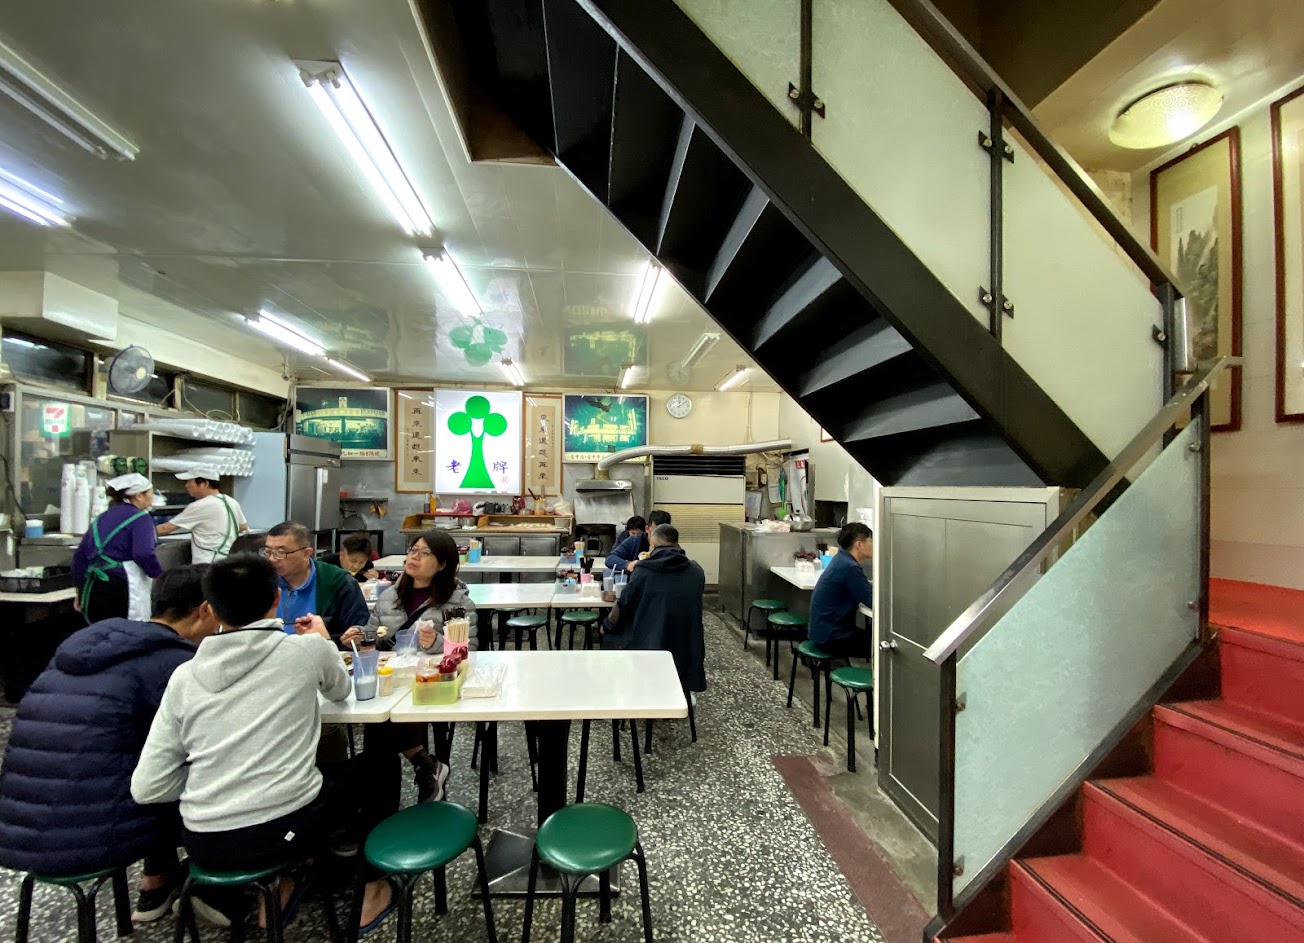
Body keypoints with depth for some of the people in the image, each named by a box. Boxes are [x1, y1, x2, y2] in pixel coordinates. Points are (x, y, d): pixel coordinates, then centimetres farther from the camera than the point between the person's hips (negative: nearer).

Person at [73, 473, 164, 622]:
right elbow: (144, 554, -19)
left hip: (92, 588, 8)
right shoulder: (140, 517, -5)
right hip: (120, 588, -8)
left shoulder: (102, 518, 18)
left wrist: (81, 589, 26)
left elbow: (80, 554, 20)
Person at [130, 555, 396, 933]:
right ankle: (369, 890, 38)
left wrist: (208, 776, 15)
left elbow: (146, 789, -2)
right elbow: (339, 690, 13)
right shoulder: (308, 649, -11)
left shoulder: (184, 676, -3)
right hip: (286, 831, -4)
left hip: (204, 844, 4)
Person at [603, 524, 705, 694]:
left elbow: (622, 607, -5)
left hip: (648, 648, -4)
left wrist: (606, 626, 15)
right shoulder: (697, 572, -2)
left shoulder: (643, 571, -12)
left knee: (609, 640, 23)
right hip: (687, 651, 4)